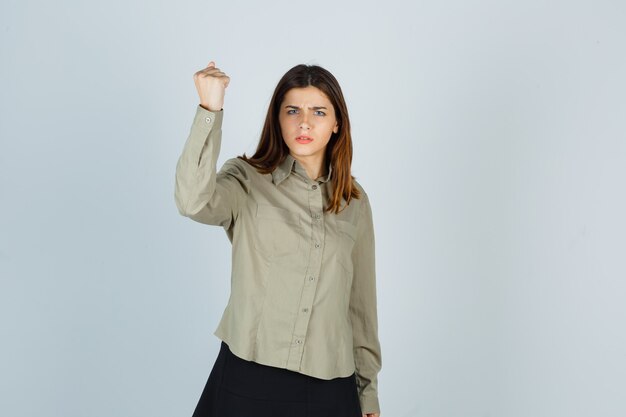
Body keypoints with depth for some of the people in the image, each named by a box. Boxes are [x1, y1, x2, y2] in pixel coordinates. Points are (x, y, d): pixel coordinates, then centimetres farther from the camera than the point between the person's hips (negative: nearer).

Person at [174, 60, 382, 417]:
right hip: (248, 380, -2)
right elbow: (194, 202, -24)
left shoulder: (355, 201, 7)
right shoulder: (246, 180, -2)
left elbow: (362, 302, 11)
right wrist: (210, 110, -28)